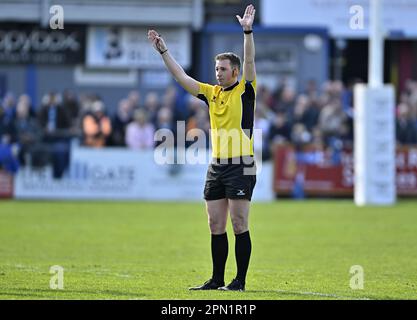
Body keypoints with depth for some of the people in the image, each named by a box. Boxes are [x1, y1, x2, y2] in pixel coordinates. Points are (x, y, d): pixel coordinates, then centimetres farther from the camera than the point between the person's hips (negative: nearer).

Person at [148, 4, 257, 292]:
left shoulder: (245, 91, -3)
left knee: (239, 225, -5)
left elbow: (250, 62, -16)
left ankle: (240, 281, -2)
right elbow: (182, 77, 15)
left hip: (241, 166, -7)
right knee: (216, 226, 8)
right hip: (216, 167, 7)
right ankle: (217, 279, 14)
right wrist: (163, 51, 10)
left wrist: (248, 32, -28)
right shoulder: (212, 93, 14)